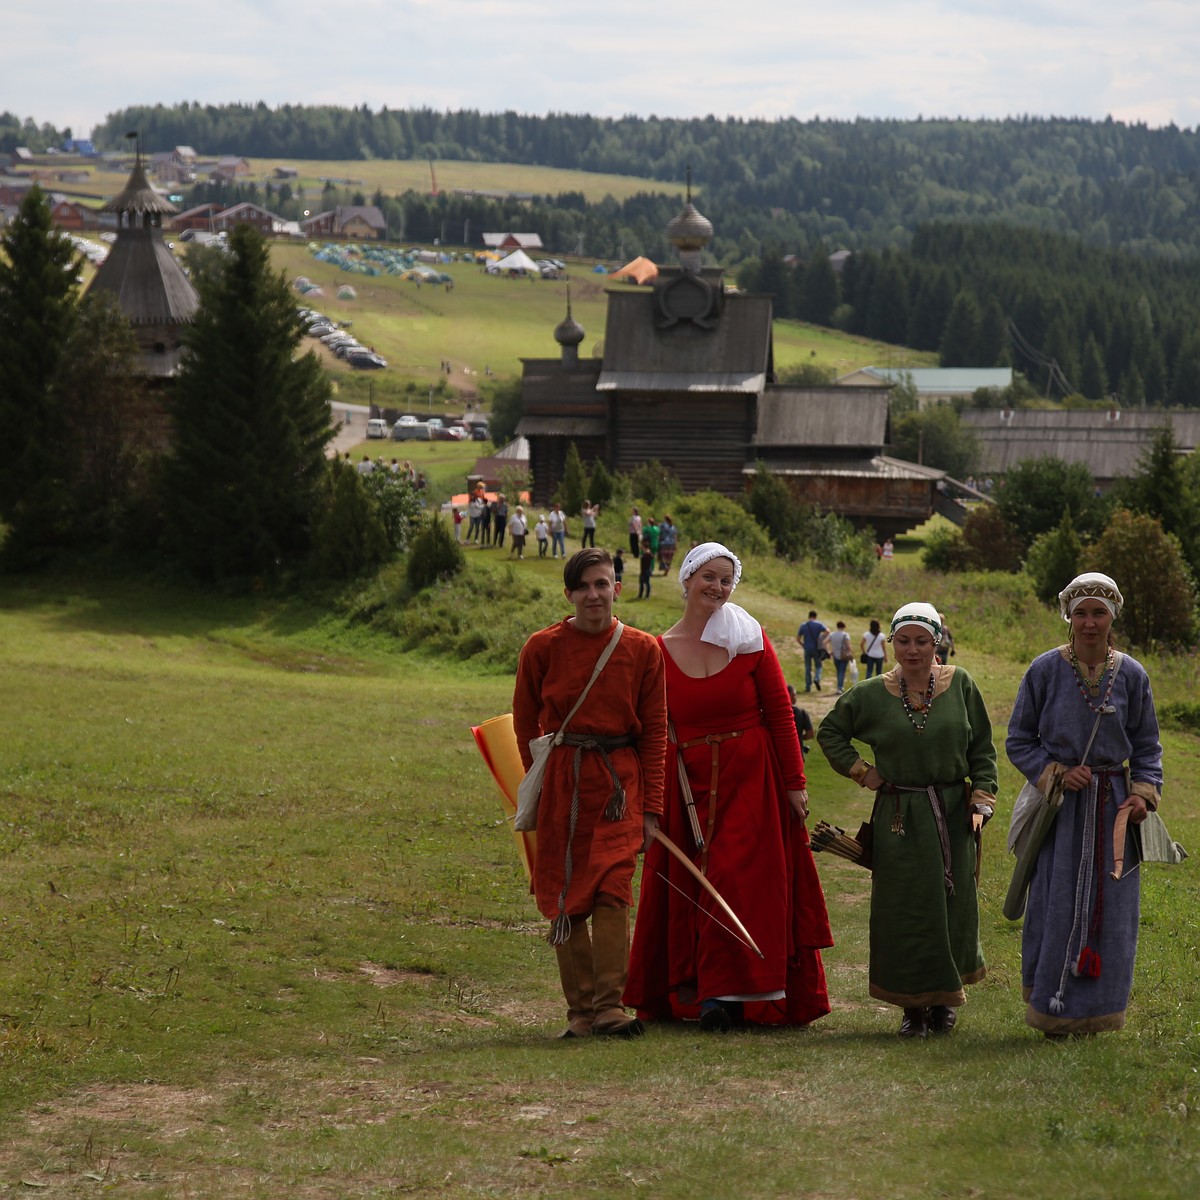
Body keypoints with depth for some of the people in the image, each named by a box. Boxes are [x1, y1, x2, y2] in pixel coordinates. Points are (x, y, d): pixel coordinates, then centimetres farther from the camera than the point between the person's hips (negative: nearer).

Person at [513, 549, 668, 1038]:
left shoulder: (642, 649, 3)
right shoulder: (543, 647, 2)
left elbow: (654, 731, 5)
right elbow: (526, 723, 11)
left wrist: (651, 808, 2)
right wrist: (539, 786, 5)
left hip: (620, 781, -1)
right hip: (561, 782, 1)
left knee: (612, 890, -13)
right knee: (566, 899, 2)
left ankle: (609, 1005, -10)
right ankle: (580, 1010, 9)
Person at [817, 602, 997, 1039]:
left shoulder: (960, 685, 1)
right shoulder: (872, 694, 0)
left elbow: (983, 748, 7)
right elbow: (829, 732, 14)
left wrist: (982, 800, -2)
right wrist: (860, 771, 3)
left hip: (952, 815, 1)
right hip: (898, 818, -1)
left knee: (952, 906, 5)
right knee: (904, 909, -2)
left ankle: (944, 998, 22)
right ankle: (913, 1006, 6)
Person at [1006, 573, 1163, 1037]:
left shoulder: (1132, 676, 2)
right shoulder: (1045, 671, -4)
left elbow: (1147, 745, 9)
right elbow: (1018, 741, 2)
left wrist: (1144, 792, -7)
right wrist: (1056, 772, -13)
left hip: (1114, 808, 2)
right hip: (1060, 806, -2)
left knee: (1109, 909, 4)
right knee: (1056, 907, -2)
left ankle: (1096, 1009, 16)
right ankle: (1052, 1006, 9)